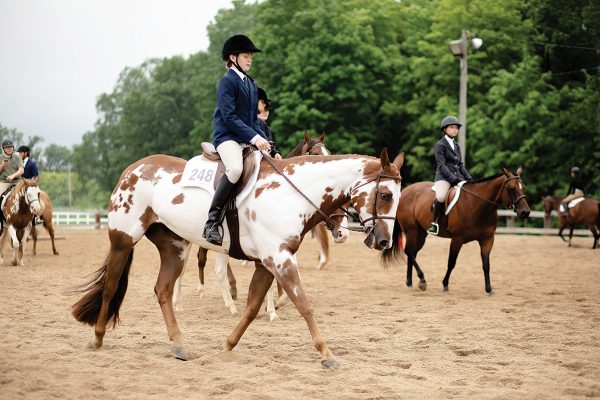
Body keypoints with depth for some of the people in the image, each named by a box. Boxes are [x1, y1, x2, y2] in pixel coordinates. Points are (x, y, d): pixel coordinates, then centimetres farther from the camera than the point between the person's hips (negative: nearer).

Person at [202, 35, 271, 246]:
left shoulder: (251, 85, 20)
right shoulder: (228, 81, -5)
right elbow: (229, 117, -15)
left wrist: (263, 139, 4)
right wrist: (254, 137, -21)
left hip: (248, 139, 9)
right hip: (227, 136, -9)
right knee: (235, 168, -35)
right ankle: (212, 223, -30)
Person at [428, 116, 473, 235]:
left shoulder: (456, 146, 20)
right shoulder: (440, 145, -1)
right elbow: (441, 165, -10)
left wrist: (469, 179, 8)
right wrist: (453, 178, -19)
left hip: (457, 177, 7)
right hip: (444, 177, -7)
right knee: (441, 197, -35)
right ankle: (434, 223, -21)